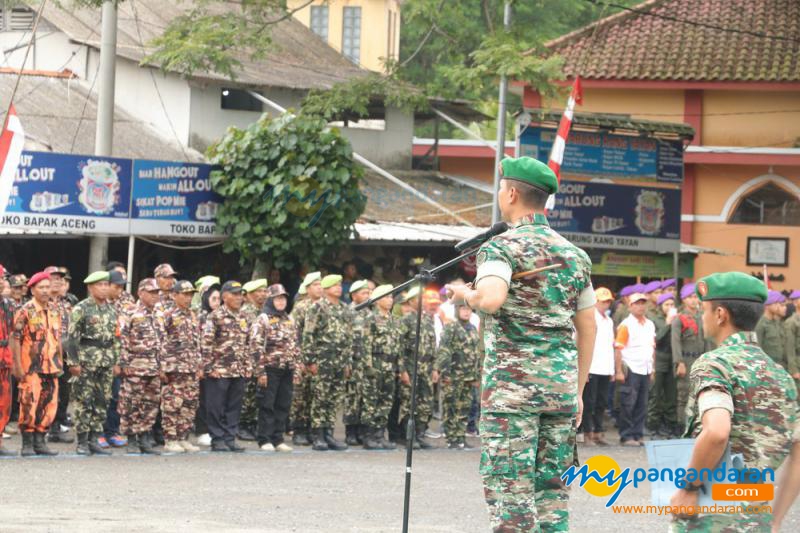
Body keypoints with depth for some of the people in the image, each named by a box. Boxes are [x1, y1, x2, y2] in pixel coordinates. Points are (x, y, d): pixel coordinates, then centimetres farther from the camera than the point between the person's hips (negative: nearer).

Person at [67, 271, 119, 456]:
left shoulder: (111, 310, 13)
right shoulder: (81, 309, -5)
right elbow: (72, 336, -9)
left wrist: (116, 362, 12)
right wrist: (73, 362, -15)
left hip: (106, 363, 6)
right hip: (86, 362, -6)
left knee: (102, 402, 6)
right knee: (84, 402, -4)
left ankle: (94, 440, 13)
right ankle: (82, 442, 1)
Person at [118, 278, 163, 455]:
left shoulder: (157, 317, 16)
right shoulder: (131, 315, -7)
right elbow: (123, 341, -10)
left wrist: (160, 366, 17)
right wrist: (124, 364, -14)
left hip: (153, 368, 7)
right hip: (135, 367, -7)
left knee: (151, 405, 7)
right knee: (131, 405, -3)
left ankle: (144, 440, 13)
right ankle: (131, 440, 3)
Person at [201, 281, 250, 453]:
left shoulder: (242, 318, 13)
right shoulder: (215, 317, -7)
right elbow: (206, 343, -10)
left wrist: (248, 366, 13)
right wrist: (209, 367, -14)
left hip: (239, 372, 6)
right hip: (219, 371, -6)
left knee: (234, 407, 8)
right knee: (216, 407, -1)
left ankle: (230, 438, 14)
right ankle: (217, 440, 4)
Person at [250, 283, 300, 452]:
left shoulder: (289, 320, 15)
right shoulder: (263, 320, -5)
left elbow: (295, 345, 20)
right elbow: (255, 345, -11)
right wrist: (260, 370, -16)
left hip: (287, 369, 6)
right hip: (271, 368, -6)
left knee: (283, 406, 7)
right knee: (267, 406, -2)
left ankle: (278, 439, 13)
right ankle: (265, 440, 2)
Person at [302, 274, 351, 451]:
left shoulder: (344, 309, 15)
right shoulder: (318, 308, -4)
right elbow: (308, 335, -8)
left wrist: (349, 361, 15)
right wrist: (310, 360, -13)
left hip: (340, 362, 6)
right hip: (323, 361, -6)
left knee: (334, 400, 7)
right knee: (320, 399, -4)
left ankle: (328, 434, 12)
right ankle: (318, 437, -2)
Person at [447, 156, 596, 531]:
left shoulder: (502, 247, -7)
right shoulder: (574, 254, 13)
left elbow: (491, 299, -27)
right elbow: (587, 328, 15)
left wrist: (466, 294, -5)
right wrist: (578, 390, 20)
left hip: (512, 385, -6)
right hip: (561, 384, 6)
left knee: (510, 490, -5)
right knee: (552, 489, 9)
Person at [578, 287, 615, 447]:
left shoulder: (609, 321, 18)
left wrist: (612, 369, 16)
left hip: (605, 369, 7)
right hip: (592, 368, -7)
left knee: (601, 403, 7)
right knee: (589, 402, -4)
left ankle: (598, 432, 12)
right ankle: (587, 433, -1)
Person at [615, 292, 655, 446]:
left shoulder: (650, 325, 14)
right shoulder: (626, 325, -5)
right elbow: (618, 349, -8)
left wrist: (652, 370, 15)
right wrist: (619, 371, -14)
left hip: (645, 370, 6)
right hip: (630, 369, -6)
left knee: (641, 405, 7)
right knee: (628, 404, -4)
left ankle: (637, 435, 13)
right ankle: (626, 436, 0)